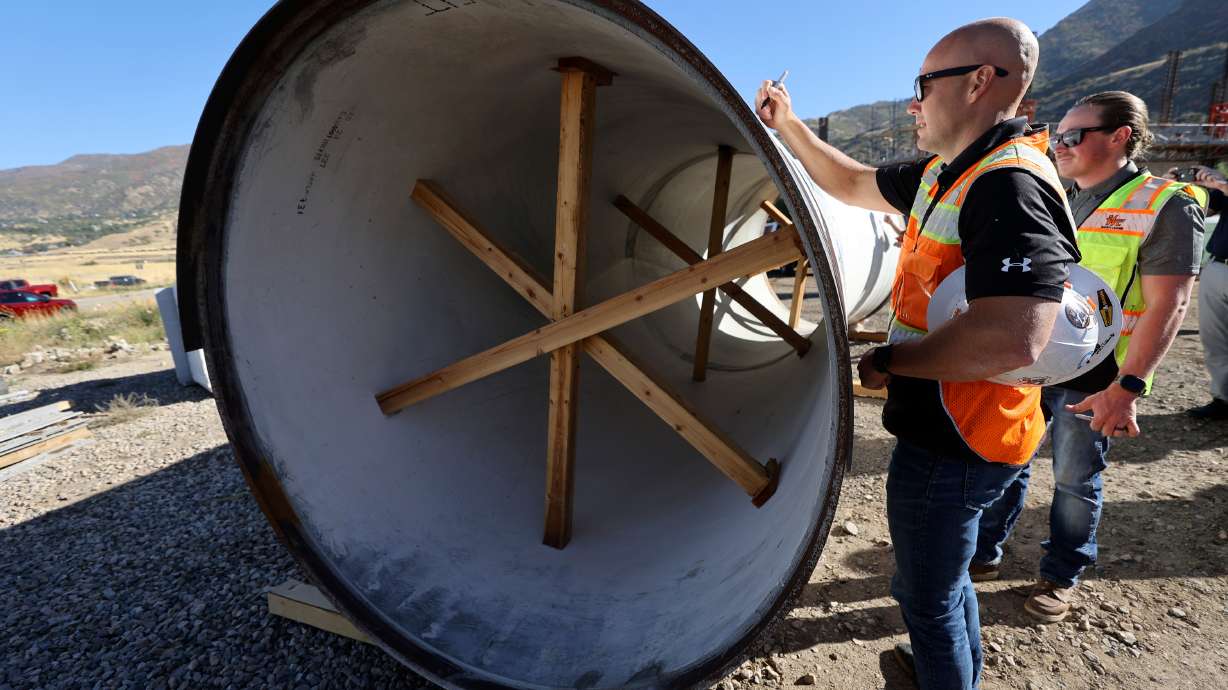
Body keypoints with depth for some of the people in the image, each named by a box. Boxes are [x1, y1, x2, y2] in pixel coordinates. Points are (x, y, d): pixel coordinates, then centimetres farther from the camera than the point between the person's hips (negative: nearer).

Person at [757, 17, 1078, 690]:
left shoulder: (1010, 185, -24)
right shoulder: (946, 174, 7)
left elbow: (1012, 339, -35)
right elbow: (853, 184, 19)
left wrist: (886, 362, -22)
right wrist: (787, 125, 14)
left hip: (951, 446, -10)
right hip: (943, 429, 10)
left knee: (928, 598, 12)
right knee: (937, 575, 31)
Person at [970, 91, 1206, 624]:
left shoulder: (1165, 207, -9)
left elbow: (1166, 306, -15)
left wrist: (1127, 386, -22)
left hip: (1093, 378, -5)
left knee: (1076, 480, 10)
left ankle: (1061, 576, 30)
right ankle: (984, 555, 30)